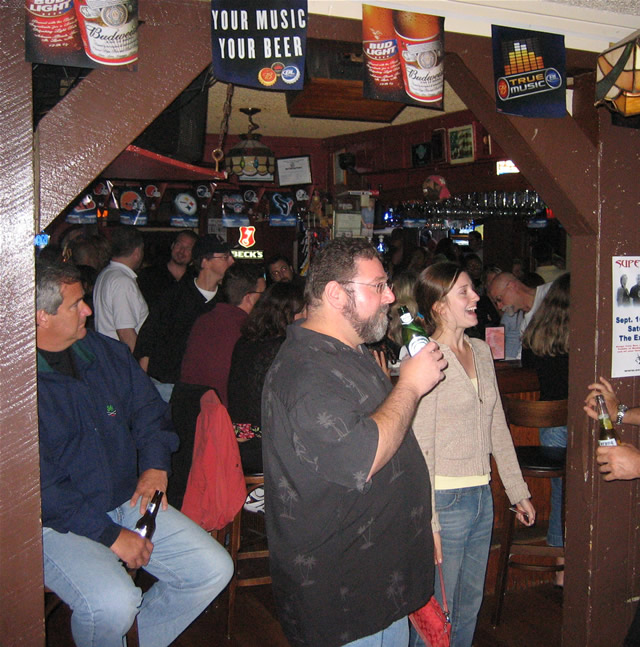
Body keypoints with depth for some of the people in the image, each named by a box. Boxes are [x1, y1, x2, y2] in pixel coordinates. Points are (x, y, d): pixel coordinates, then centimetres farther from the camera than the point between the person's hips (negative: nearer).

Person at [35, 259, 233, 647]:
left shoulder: (105, 352, 7)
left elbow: (148, 408, 18)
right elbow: (40, 484, -19)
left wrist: (155, 465, -1)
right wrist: (108, 535, -20)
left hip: (128, 501, 7)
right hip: (57, 524, -6)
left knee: (214, 569, -4)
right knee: (113, 603, -32)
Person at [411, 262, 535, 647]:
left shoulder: (481, 351, 8)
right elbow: (420, 449, -16)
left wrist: (518, 491, 16)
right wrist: (428, 522, -18)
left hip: (482, 497, 7)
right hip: (445, 499, -7)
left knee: (471, 603, 19)